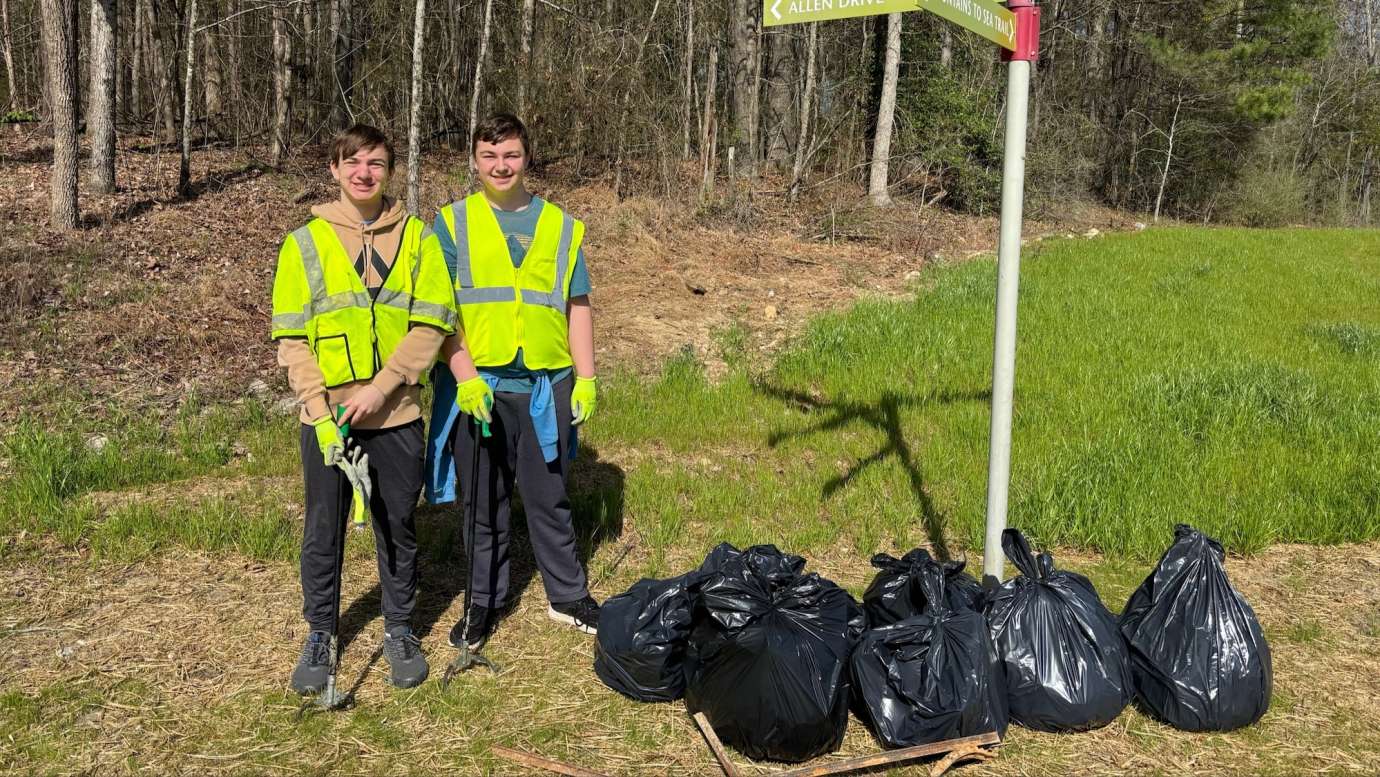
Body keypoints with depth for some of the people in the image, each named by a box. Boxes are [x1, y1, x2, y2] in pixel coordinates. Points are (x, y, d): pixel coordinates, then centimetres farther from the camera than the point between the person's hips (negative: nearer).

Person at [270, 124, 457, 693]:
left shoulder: (417, 237, 2)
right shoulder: (305, 243, 1)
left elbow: (431, 324, -5)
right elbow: (290, 338, -2)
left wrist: (381, 388, -15)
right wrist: (320, 412, -12)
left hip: (397, 414, 0)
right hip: (328, 416, 0)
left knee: (398, 526, 11)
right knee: (323, 530, 9)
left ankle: (399, 630, 28)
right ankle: (320, 636, 25)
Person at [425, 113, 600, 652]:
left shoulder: (560, 225, 9)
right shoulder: (452, 223, 2)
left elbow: (577, 306, 10)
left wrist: (586, 378, 3)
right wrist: (465, 377, -14)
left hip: (546, 385, 1)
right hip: (477, 387, -1)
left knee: (549, 498, 10)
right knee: (483, 503, 9)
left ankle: (568, 597, 24)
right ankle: (483, 602, 23)